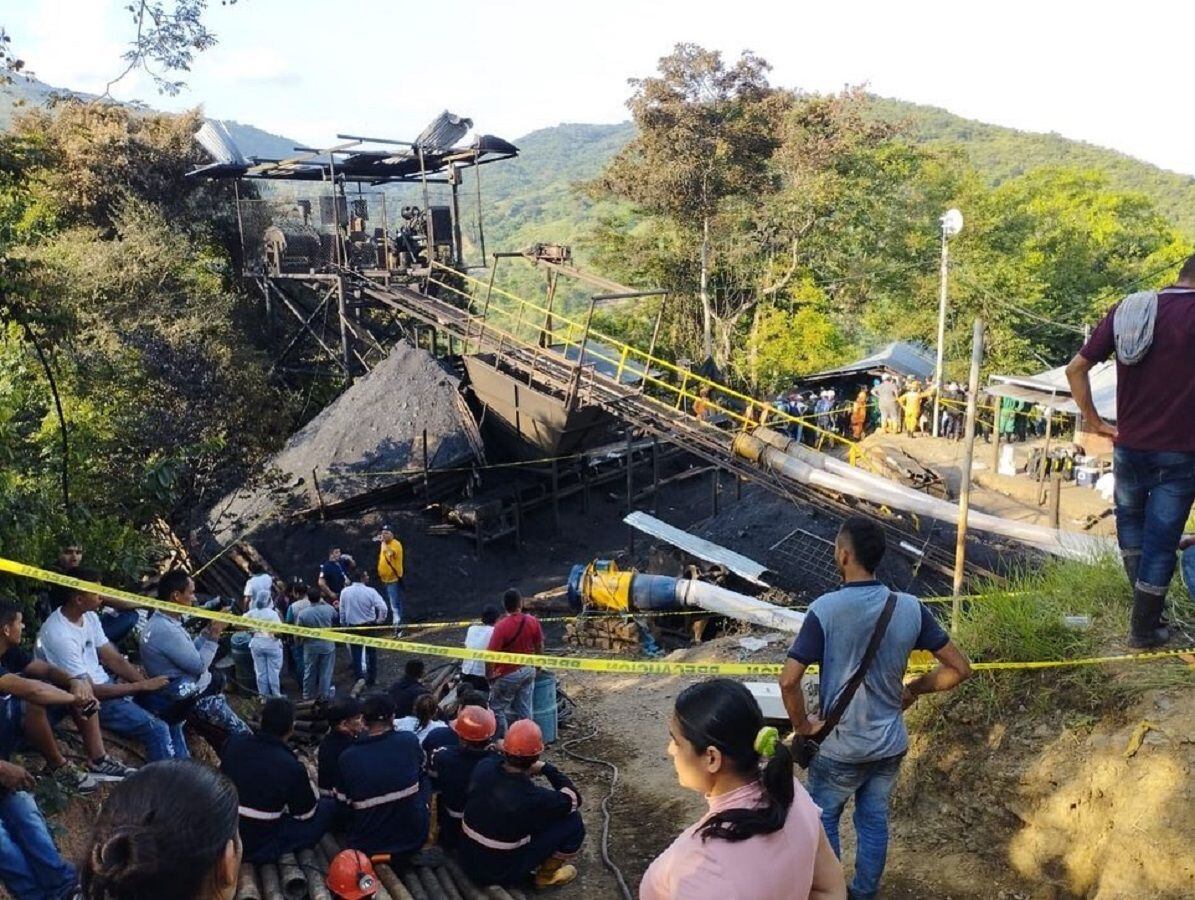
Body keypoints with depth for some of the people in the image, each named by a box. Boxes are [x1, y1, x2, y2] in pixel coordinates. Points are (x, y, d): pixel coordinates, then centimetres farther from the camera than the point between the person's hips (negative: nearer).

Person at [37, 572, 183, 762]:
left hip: (106, 683, 8)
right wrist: (143, 686, -18)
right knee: (157, 729, -20)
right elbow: (89, 690, -23)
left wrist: (148, 682, -7)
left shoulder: (89, 616, -1)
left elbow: (113, 659, 6)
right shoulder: (59, 635, -27)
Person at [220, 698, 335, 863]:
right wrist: (306, 781, 11)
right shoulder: (291, 767, -22)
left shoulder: (234, 743, -9)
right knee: (329, 806, 2)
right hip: (260, 847, -6)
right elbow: (306, 814, -6)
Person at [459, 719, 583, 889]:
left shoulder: (483, 768, -15)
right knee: (573, 820, -5)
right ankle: (547, 873, 13)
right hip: (500, 873, -6)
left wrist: (528, 772, 4)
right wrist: (547, 768, -3)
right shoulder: (533, 798, -30)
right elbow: (574, 800, -9)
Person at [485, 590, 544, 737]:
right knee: (524, 709, 14)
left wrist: (489, 675, -6)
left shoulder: (501, 626, -22)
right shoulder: (532, 621, -6)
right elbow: (539, 646, 6)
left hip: (508, 675, -5)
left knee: (497, 709, 9)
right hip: (528, 671, 6)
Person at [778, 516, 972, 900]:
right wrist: (914, 689, 9)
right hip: (890, 743, 4)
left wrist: (803, 726, -10)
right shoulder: (910, 608, -12)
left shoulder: (825, 610, -23)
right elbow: (960, 669, -5)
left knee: (823, 820, 20)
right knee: (874, 821, 23)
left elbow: (788, 681, -27)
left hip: (839, 747, -4)